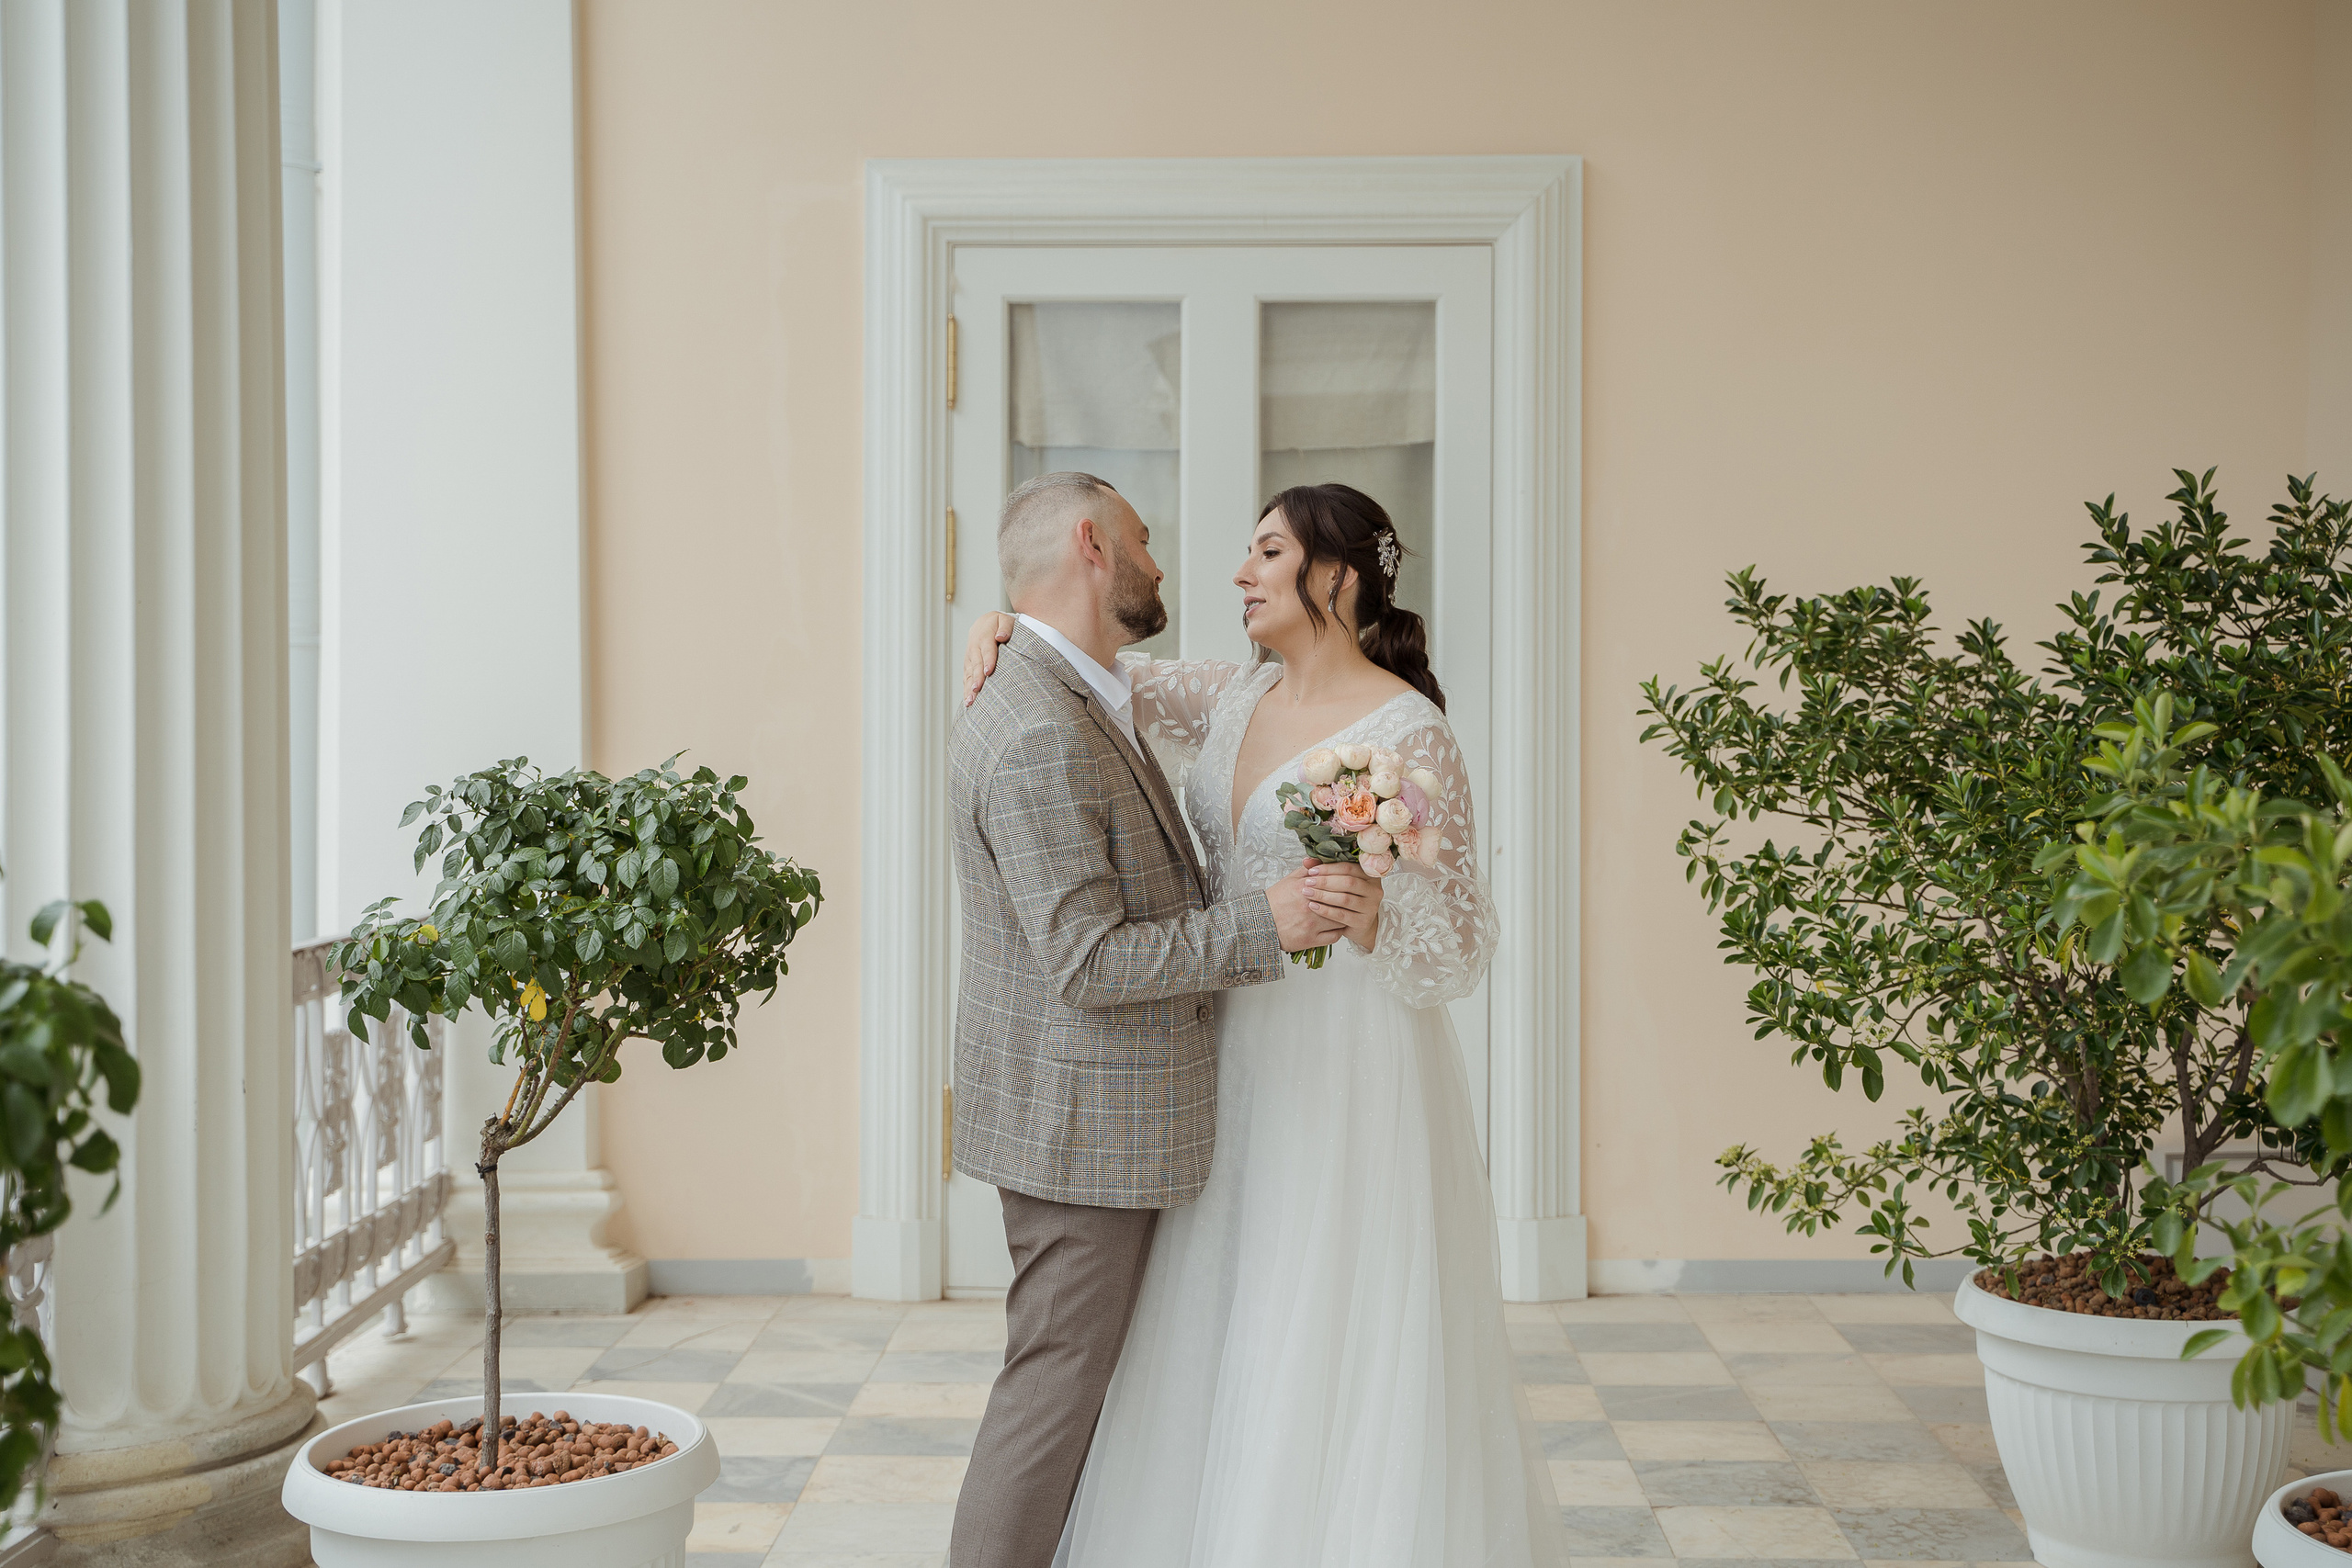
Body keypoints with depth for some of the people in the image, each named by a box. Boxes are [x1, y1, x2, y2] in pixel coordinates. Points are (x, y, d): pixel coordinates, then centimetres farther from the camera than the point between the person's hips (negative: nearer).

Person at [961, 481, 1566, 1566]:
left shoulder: (1411, 734, -13)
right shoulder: (1240, 701, 8)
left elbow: (1460, 947, -13)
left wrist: (1373, 917, -34)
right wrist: (1009, 635, 2)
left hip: (1349, 1072, -7)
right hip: (1236, 1069, 7)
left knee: (1340, 1350, -1)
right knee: (1221, 1346, 12)